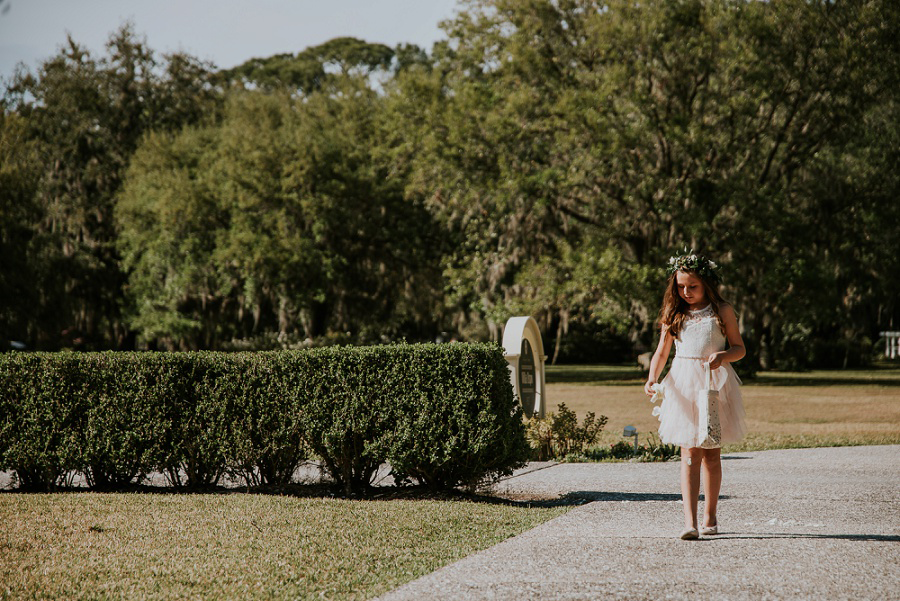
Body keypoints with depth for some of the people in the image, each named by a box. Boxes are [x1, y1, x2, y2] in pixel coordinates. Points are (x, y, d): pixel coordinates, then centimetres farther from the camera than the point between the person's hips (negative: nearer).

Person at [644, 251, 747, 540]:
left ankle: (710, 517, 22)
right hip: (683, 385, 0)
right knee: (690, 454, -9)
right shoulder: (673, 315, 8)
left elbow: (739, 348, 6)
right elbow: (661, 353, 9)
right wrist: (652, 379, -9)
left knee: (711, 454, 8)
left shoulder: (722, 312, 4)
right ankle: (690, 522, -17)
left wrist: (722, 356, -16)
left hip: (715, 383, 0)